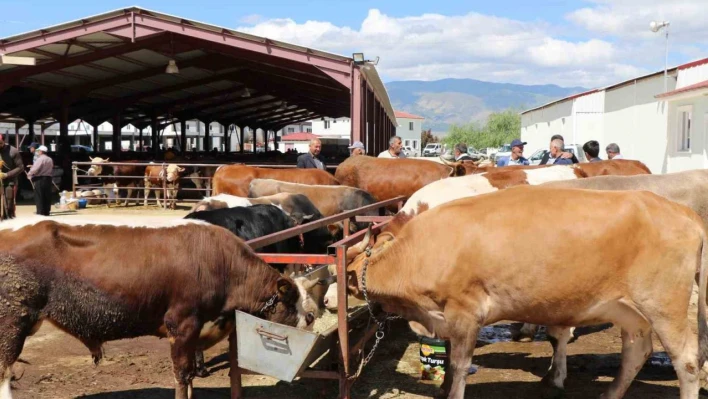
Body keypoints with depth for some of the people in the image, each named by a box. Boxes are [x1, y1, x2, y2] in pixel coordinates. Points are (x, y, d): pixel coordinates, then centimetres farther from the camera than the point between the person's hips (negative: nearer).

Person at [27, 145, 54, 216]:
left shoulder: (40, 159, -14)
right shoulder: (50, 160, 11)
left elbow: (35, 169, -19)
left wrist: (29, 174, -2)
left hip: (40, 179, -7)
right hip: (48, 178, 7)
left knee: (39, 196, -1)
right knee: (47, 195, 9)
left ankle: (41, 211, -2)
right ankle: (47, 211, 12)